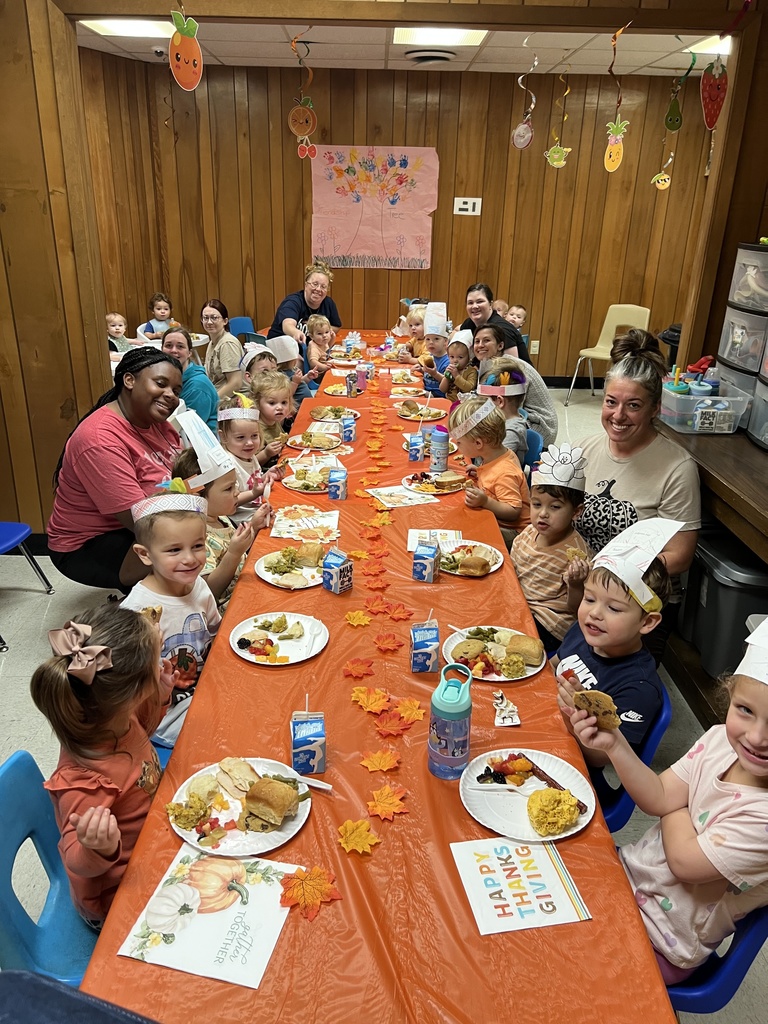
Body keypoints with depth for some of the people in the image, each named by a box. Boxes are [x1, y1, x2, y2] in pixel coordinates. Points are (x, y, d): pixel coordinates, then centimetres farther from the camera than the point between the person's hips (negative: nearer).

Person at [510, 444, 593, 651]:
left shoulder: (576, 553, -19)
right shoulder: (529, 533, 0)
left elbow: (576, 609, -13)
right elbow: (510, 571, 17)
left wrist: (576, 584, -31)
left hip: (548, 624, -7)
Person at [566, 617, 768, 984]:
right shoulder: (720, 740, -13)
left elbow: (684, 859, -24)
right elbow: (658, 798, -8)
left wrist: (675, 807, -10)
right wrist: (614, 745, -21)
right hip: (629, 870, 5)